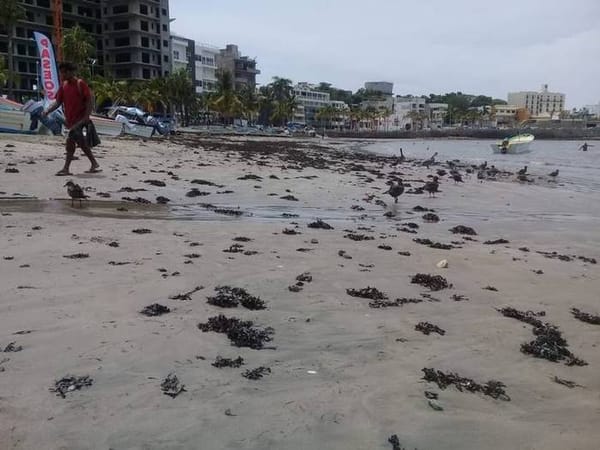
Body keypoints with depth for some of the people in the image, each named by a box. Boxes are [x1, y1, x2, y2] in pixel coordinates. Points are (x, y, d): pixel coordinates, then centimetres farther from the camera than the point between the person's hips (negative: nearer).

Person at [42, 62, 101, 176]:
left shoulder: (80, 83, -8)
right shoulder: (63, 85, 11)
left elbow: (89, 100, -11)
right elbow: (58, 102, 10)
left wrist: (86, 116, -19)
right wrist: (47, 111, -4)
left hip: (79, 119, -7)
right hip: (70, 120, 7)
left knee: (70, 142, -12)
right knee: (81, 143, 7)